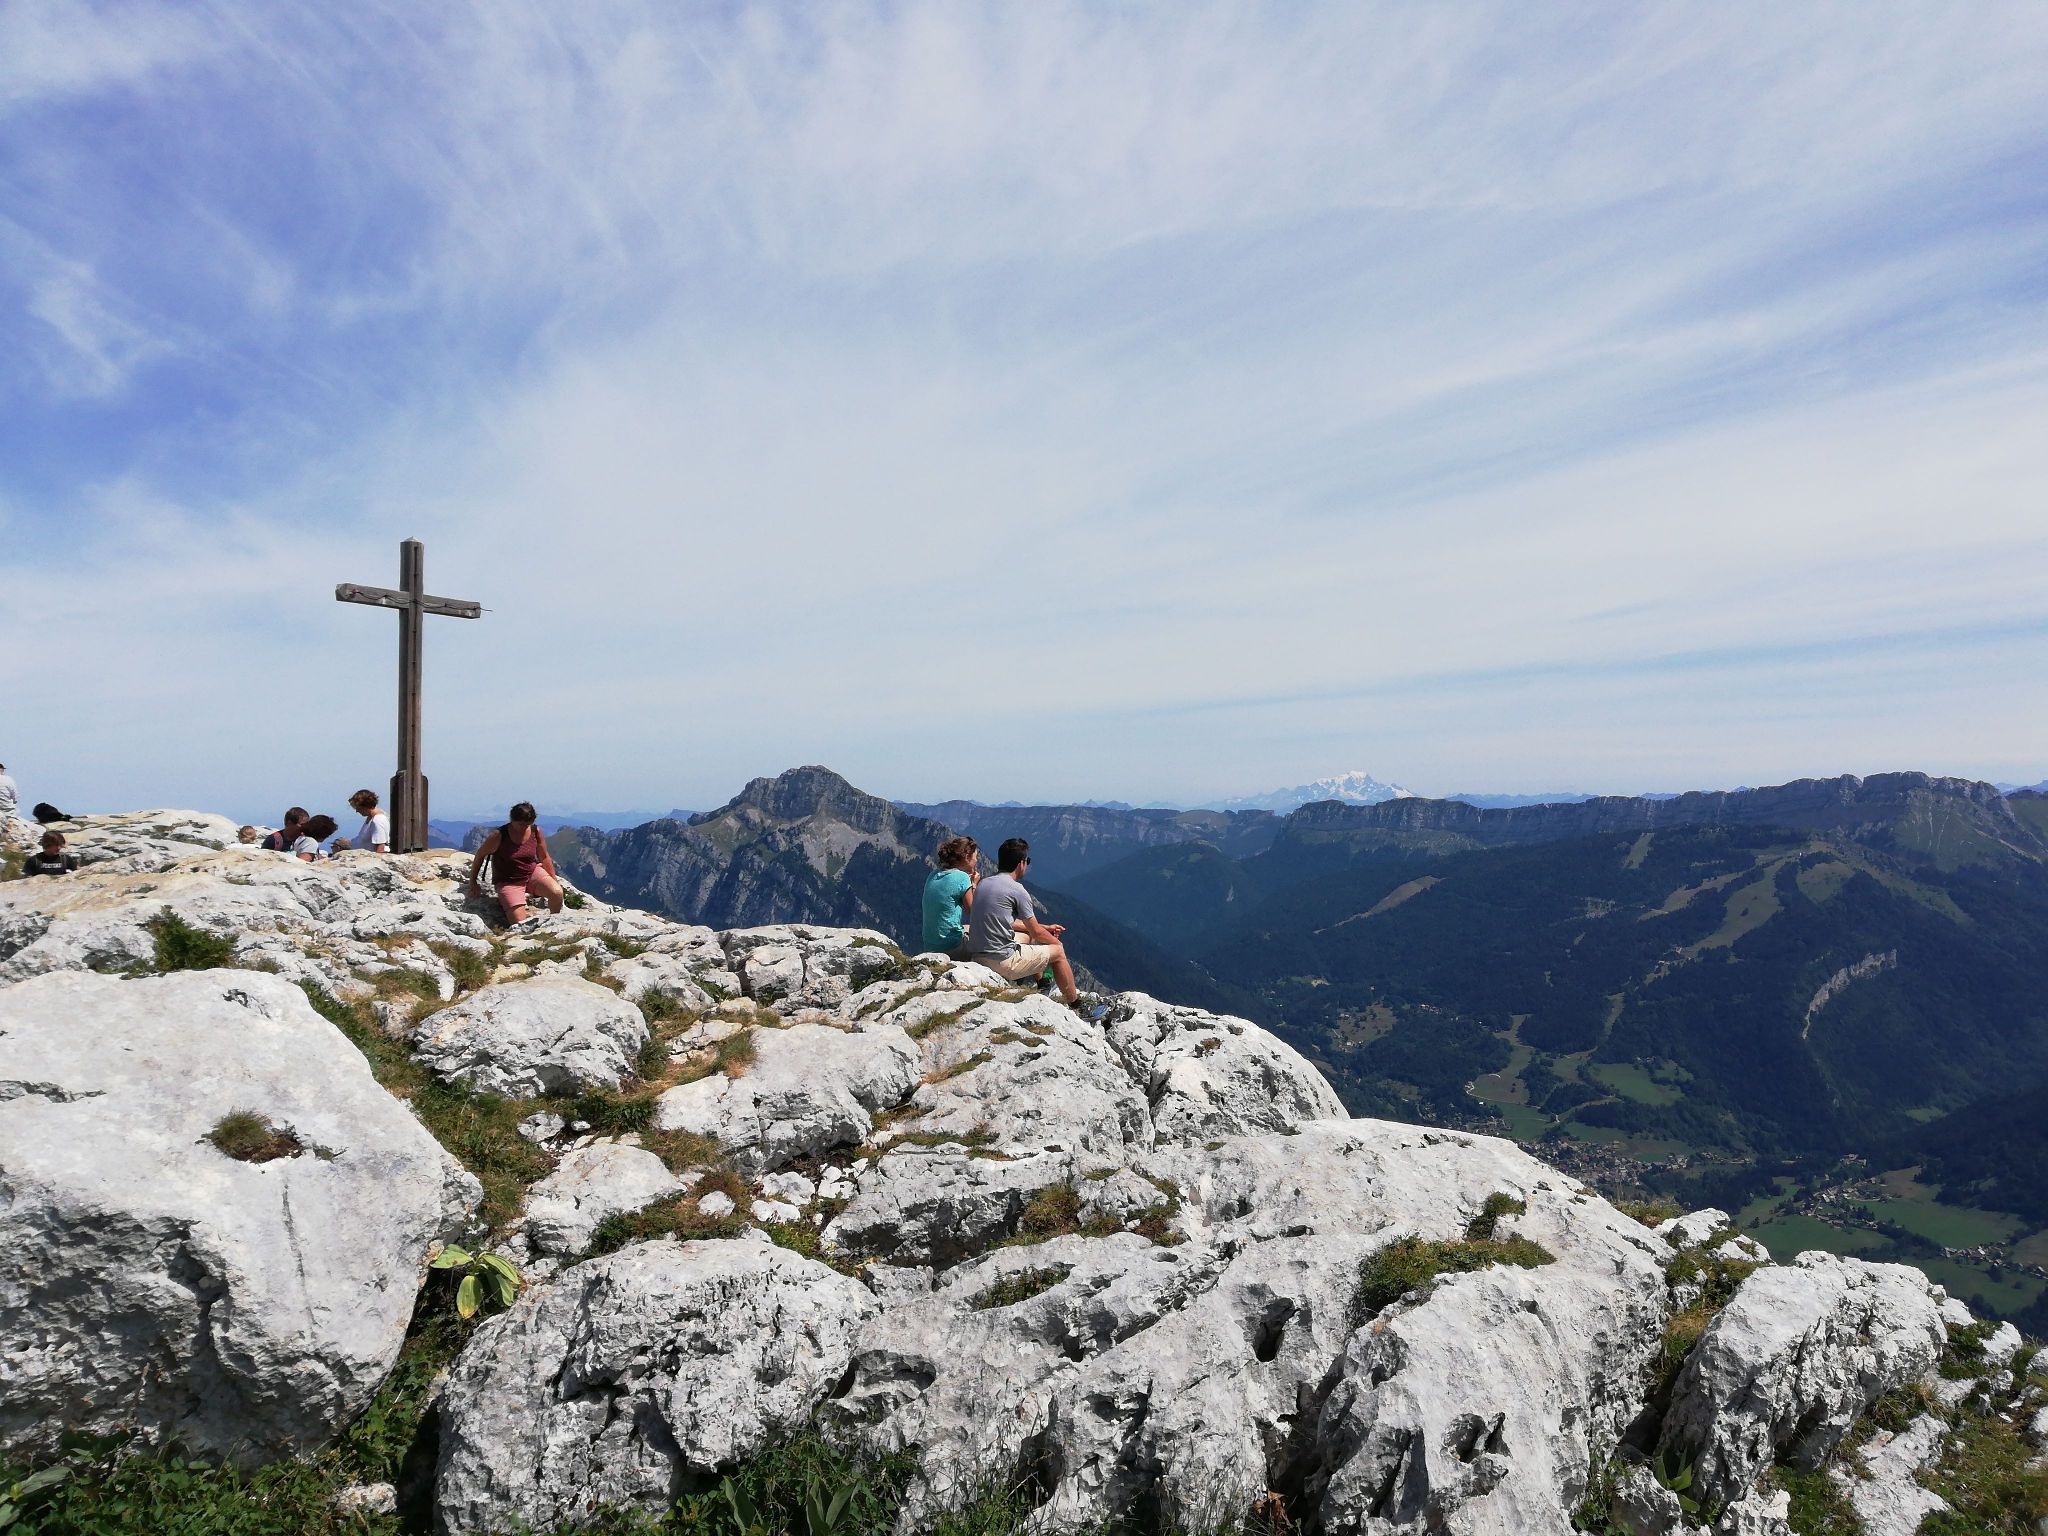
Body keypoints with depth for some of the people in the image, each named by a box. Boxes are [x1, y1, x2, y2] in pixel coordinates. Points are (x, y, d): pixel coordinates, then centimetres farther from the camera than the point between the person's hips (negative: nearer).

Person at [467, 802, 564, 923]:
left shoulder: (536, 832, -6)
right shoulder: (499, 835, -17)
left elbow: (544, 857, 6)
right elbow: (480, 855, -3)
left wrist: (554, 880, 8)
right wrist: (472, 882, 1)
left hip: (532, 873, 4)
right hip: (508, 881, -4)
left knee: (557, 892, -25)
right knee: (520, 924, -20)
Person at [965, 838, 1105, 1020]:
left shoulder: (983, 884, 12)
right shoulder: (1017, 889, -13)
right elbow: (1036, 933, -4)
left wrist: (1045, 927, 29)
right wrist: (1056, 942, 17)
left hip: (975, 956, 8)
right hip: (1001, 962, -8)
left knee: (1028, 937, 30)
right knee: (1057, 951, 11)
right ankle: (1077, 1006, 23)